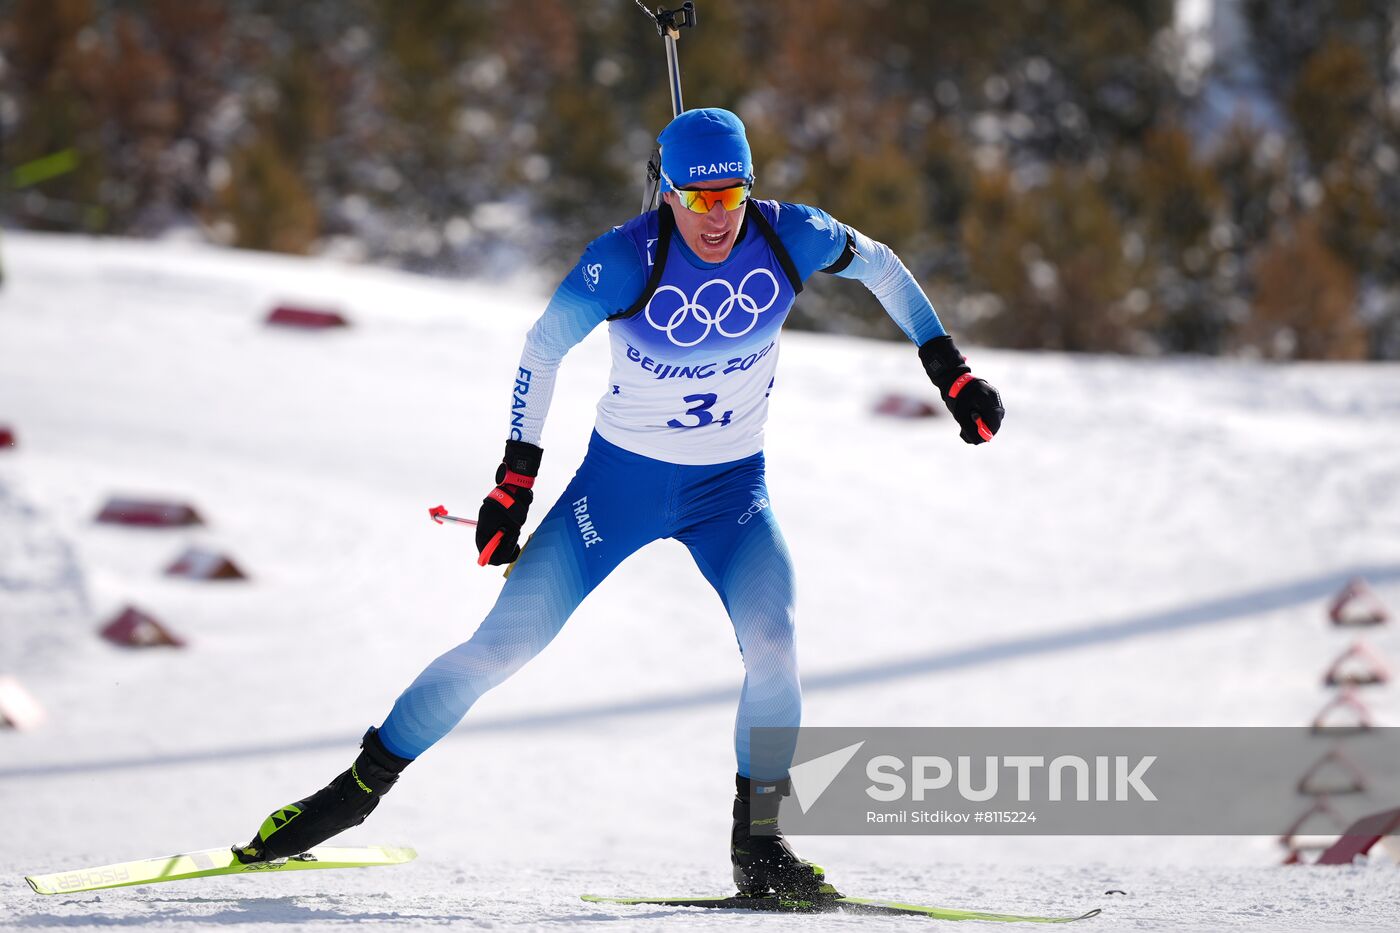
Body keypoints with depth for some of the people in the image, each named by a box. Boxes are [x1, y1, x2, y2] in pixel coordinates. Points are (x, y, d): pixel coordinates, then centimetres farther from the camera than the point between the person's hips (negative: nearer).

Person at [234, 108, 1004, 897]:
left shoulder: (788, 239, -17)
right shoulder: (627, 260, -23)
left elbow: (880, 265, 3)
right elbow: (545, 347, -9)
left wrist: (950, 371, 5)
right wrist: (516, 477, -9)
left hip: (731, 486, 2)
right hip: (621, 479, -1)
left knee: (773, 644, -23)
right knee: (503, 644, -4)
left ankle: (758, 841, -6)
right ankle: (363, 786, 12)